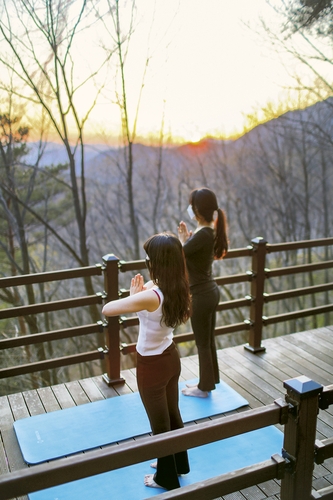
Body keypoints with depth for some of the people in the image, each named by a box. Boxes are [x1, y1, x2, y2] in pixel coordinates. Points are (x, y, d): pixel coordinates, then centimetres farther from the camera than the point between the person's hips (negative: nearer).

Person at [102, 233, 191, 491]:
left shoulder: (150, 296, -32)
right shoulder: (179, 290, -8)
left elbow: (107, 309, -25)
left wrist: (133, 296, -11)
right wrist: (138, 295, -7)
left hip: (152, 365, -7)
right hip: (171, 357, 8)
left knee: (160, 424, 15)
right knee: (173, 414, 27)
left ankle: (167, 478, 37)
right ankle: (179, 464, 49)